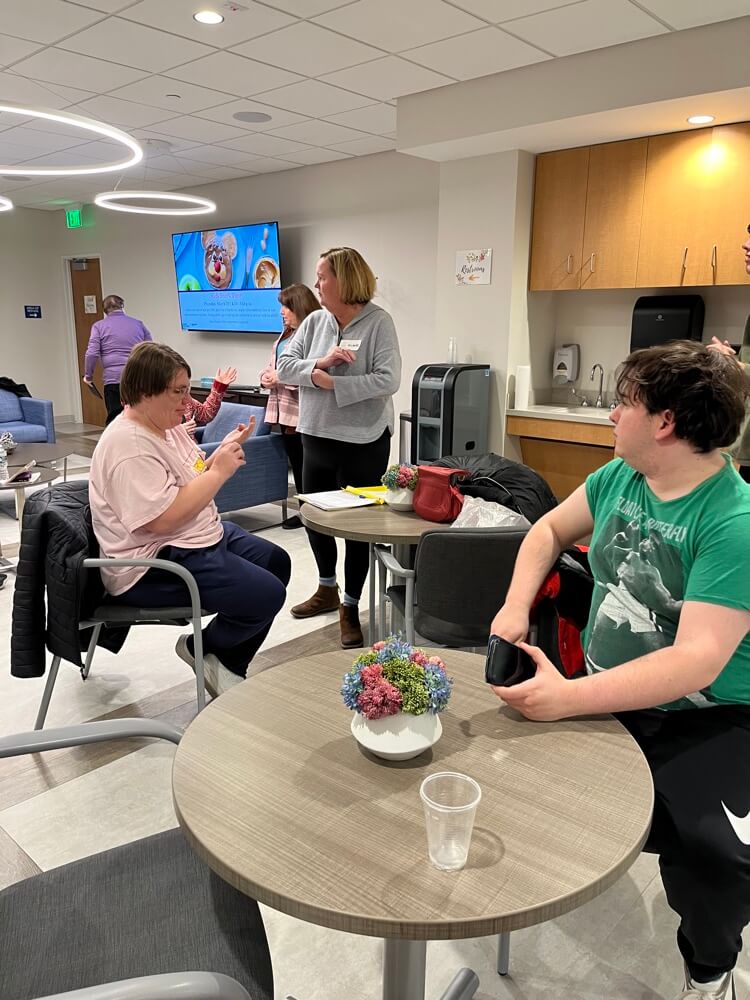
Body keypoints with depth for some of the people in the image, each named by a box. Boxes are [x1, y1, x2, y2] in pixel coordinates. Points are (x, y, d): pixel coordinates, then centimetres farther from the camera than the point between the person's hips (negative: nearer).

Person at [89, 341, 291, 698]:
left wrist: (224, 451, -3)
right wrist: (220, 471, -23)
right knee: (266, 595, -19)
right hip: (155, 564, -11)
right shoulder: (127, 446, -23)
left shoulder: (168, 425, 7)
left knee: (277, 561, 13)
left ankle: (230, 666, 18)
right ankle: (202, 649, 10)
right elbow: (163, 519, -30)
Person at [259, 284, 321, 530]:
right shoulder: (286, 333, 18)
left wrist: (280, 378, -17)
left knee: (304, 463, -2)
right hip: (284, 410, 9)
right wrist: (266, 376, 4)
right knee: (296, 463, 13)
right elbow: (274, 363, 26)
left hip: (301, 411, -9)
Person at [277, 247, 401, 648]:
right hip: (316, 438, 6)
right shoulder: (315, 322, 5)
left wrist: (328, 381, -19)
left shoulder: (378, 322, -10)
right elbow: (284, 366, 0)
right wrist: (319, 362, -18)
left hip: (363, 443, -6)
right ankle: (327, 590, 39)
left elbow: (387, 381, -20)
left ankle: (350, 607, 22)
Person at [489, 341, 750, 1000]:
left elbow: (696, 662, -28)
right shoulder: (620, 477, 0)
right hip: (608, 691, 5)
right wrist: (516, 607, -1)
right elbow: (552, 529, 15)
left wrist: (568, 700, -35)